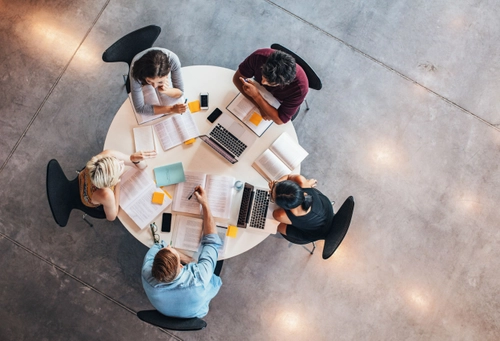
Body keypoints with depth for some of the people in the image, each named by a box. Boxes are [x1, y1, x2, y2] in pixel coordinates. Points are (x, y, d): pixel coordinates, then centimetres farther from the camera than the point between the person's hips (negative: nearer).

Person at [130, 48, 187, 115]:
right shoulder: (136, 70, -44)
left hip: (163, 73, 1)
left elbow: (180, 92, -26)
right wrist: (171, 109, -41)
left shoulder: (173, 60, -43)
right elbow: (140, 108, -36)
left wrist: (166, 91, -48)